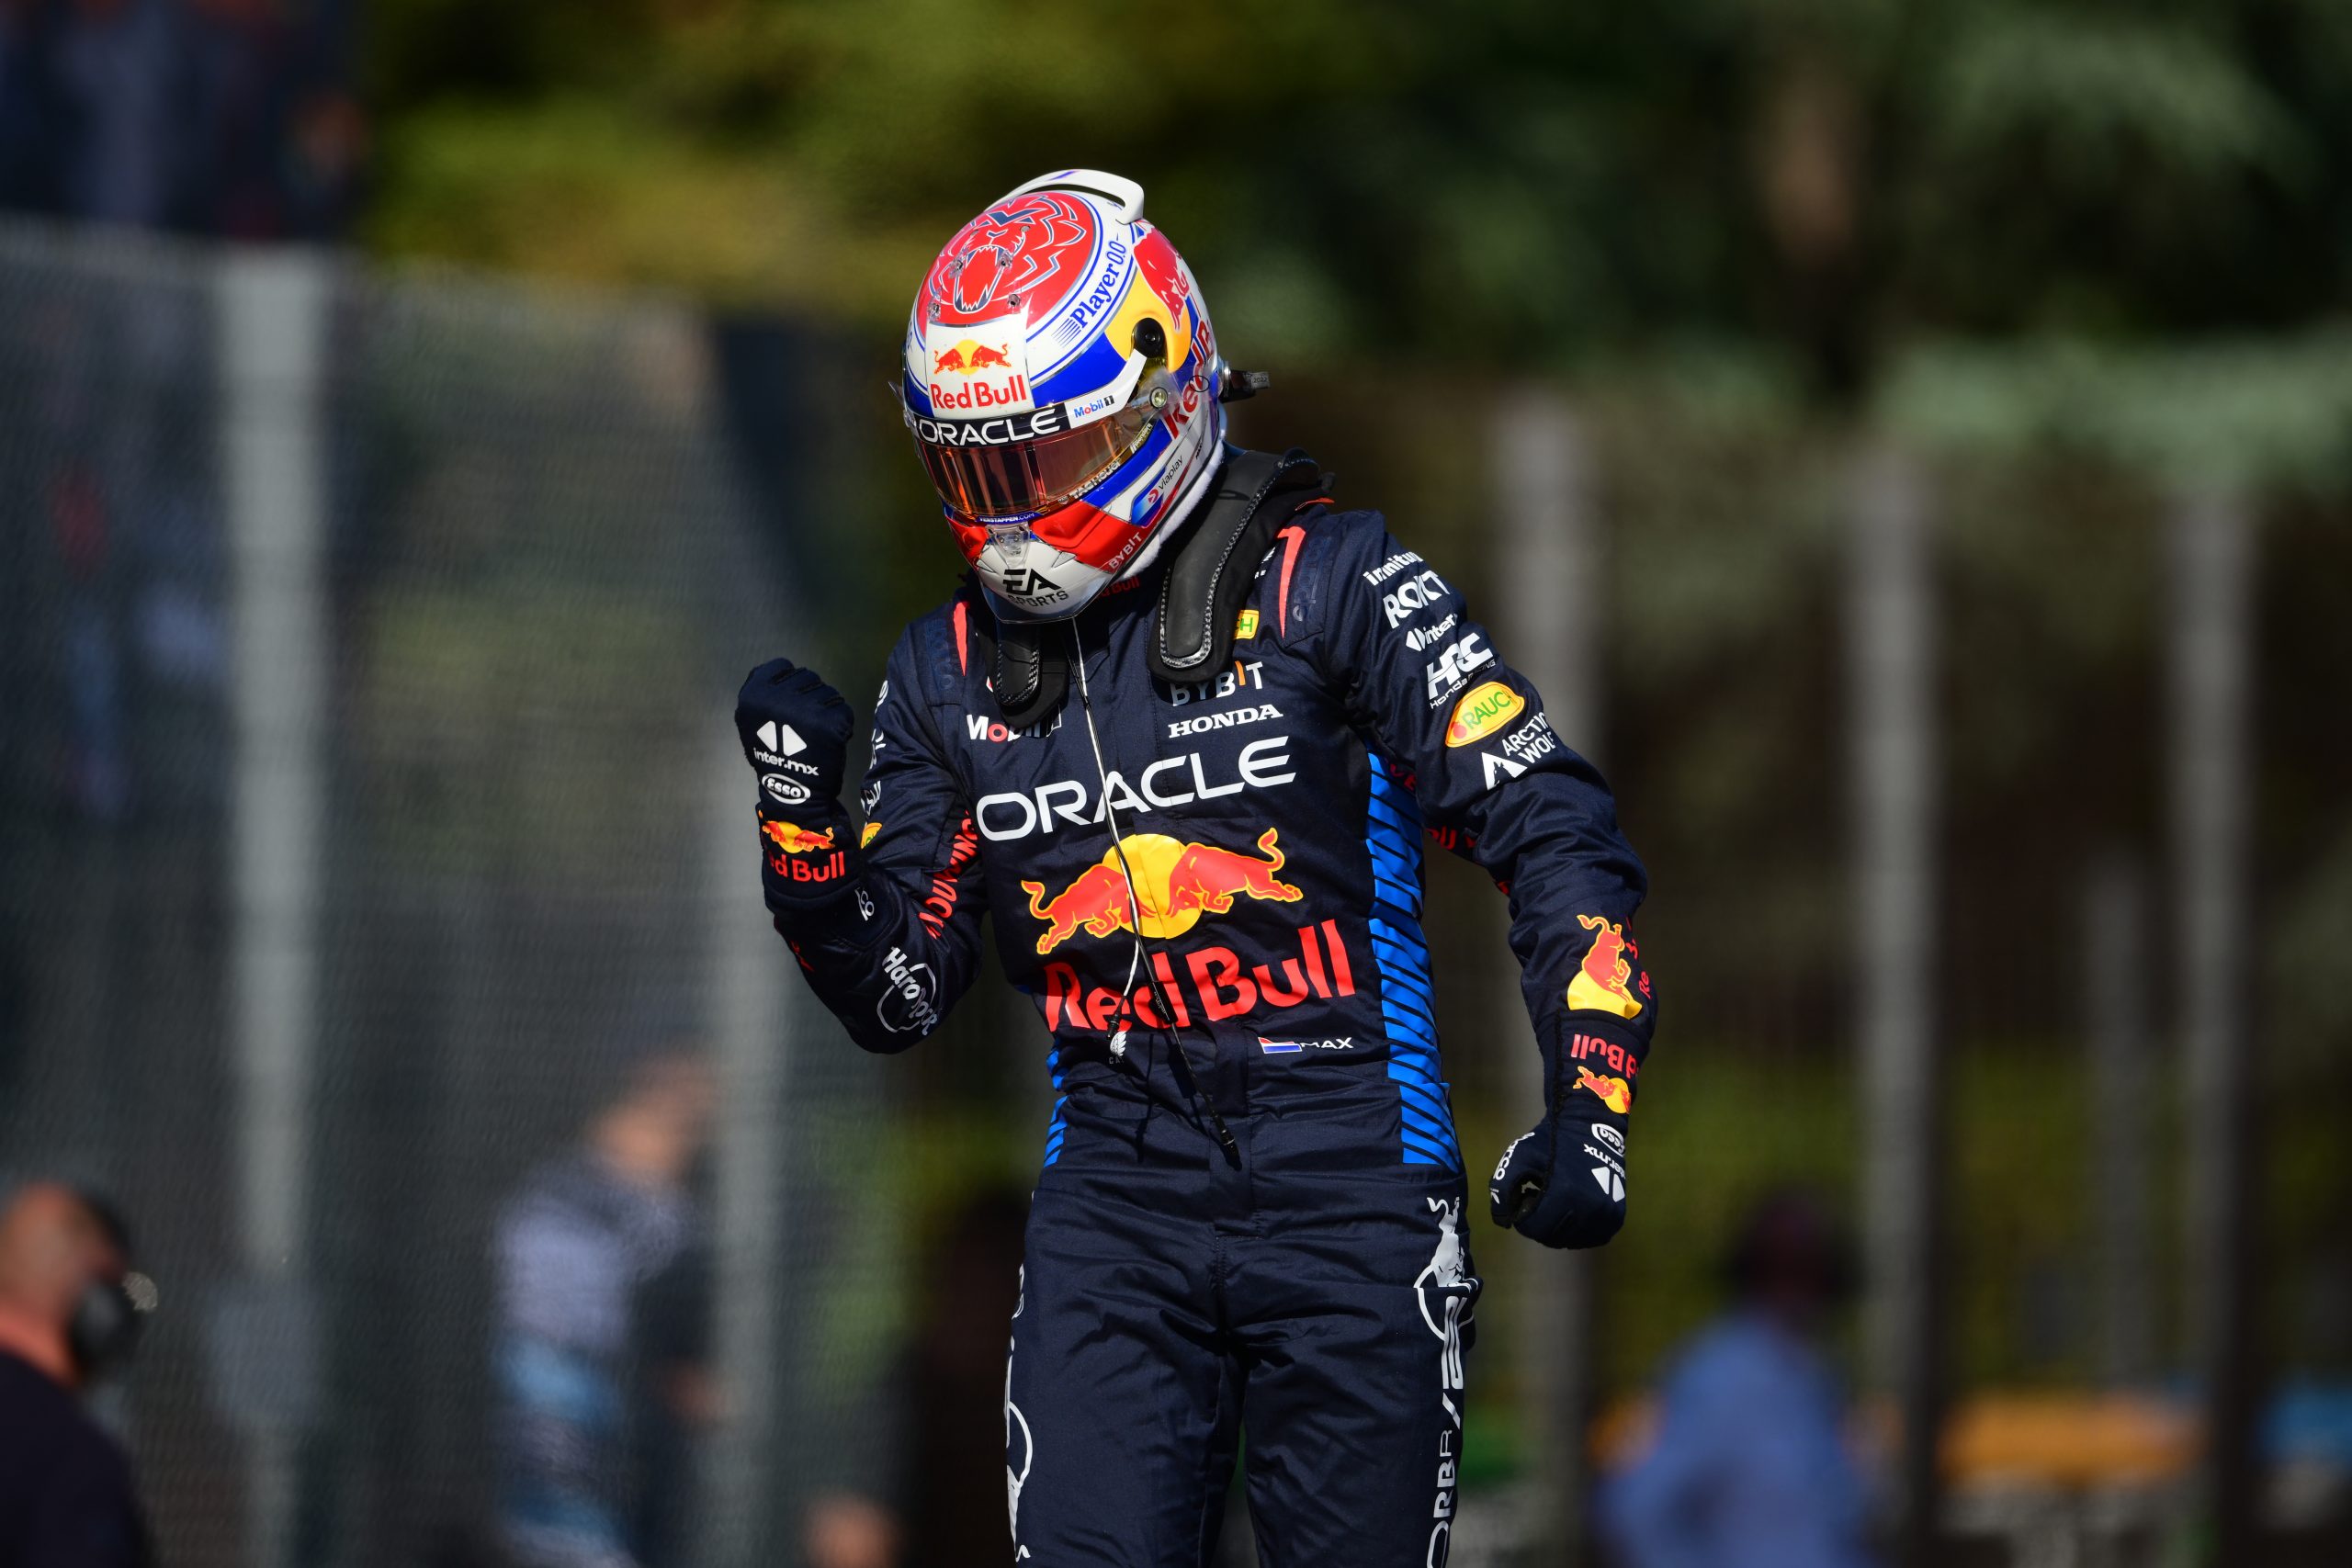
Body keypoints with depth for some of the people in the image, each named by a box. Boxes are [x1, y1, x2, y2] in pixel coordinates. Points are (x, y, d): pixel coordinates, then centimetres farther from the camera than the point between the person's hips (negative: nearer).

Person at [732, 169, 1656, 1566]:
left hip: (1346, 1180, -3)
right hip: (1117, 1187, 3)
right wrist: (801, 816, -4)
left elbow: (1554, 831, -7)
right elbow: (899, 998, 13)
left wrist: (1591, 1106, -18)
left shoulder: (1324, 587, -5)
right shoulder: (955, 674, 9)